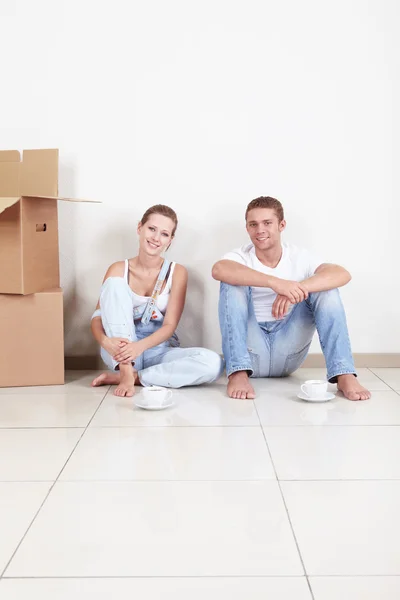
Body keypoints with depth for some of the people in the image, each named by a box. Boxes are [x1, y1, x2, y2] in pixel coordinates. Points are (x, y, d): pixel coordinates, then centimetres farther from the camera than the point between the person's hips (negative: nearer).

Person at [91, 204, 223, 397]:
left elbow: (169, 325, -9)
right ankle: (126, 372, -24)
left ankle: (135, 376, -18)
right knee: (114, 283, -20)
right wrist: (105, 341, -30)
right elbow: (98, 316, -6)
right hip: (122, 354, 0)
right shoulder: (119, 270, 0)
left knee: (213, 363, -28)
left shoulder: (177, 272, -1)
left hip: (160, 351, 0)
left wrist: (141, 346, -29)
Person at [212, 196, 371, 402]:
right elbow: (218, 269, -32)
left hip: (288, 352, 1)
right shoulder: (241, 257, -5)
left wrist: (299, 289, -38)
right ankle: (238, 372, -29)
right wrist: (275, 282, -43)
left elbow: (342, 274, -21)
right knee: (233, 283, -21)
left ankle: (343, 374, -24)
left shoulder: (299, 257, -1)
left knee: (324, 286, -14)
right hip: (250, 350, -1)